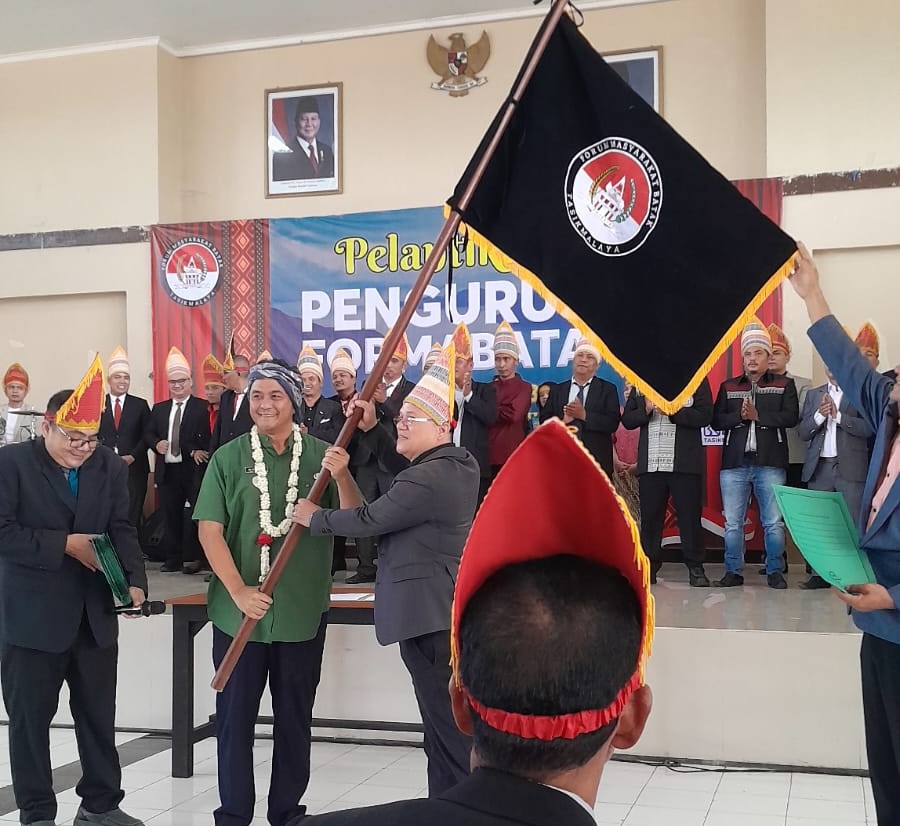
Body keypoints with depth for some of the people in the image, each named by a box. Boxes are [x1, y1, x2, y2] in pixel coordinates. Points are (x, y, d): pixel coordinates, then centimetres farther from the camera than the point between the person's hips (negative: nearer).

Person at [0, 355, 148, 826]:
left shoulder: (111, 467, 4)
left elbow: (123, 530, -1)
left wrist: (135, 581, -17)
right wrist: (65, 545, -18)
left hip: (94, 613, 4)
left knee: (99, 715, 13)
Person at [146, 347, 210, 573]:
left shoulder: (201, 407, -1)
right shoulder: (159, 408, 14)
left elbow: (207, 437, -8)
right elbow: (149, 434, 14)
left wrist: (198, 452, -23)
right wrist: (156, 444, -7)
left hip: (193, 470, -4)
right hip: (167, 470, 5)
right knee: (170, 516, 9)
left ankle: (192, 558, 5)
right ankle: (173, 558, 16)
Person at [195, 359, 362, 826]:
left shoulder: (319, 455, -1)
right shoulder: (228, 458, -1)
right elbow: (209, 529, -5)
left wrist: (341, 476, -24)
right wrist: (238, 591, -13)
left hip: (303, 610, 1)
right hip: (240, 609, 0)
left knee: (295, 717, 12)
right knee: (234, 715, 9)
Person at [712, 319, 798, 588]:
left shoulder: (784, 385, 8)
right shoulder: (728, 387, 13)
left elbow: (790, 417, -6)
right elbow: (717, 421, 4)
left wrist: (758, 416, -12)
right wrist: (740, 416, -12)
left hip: (770, 464, -2)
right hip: (734, 464, 2)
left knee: (774, 523, 0)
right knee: (733, 523, 4)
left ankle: (775, 571, 12)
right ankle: (733, 572, 13)